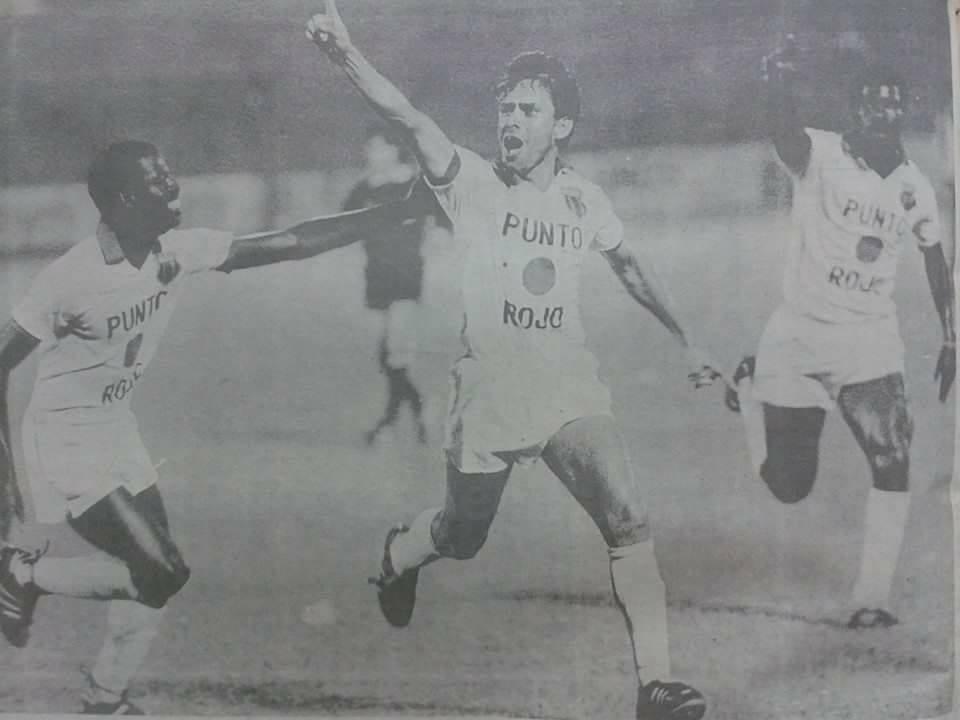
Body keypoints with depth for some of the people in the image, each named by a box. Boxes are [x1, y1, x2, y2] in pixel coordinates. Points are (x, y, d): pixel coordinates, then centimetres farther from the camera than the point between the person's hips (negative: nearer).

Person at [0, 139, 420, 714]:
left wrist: (402, 210, -9)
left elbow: (294, 242, -7)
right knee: (162, 572, -11)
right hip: (67, 440, -7)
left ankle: (107, 701, 29)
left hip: (117, 430, 7)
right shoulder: (71, 279, -25)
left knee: (156, 573, 10)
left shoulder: (179, 252, -8)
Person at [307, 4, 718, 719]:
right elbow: (409, 118, -27)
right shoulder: (473, 181, -10)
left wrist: (686, 339, 20)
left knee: (630, 525, -13)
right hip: (487, 400, -2)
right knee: (461, 535, 17)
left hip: (572, 394, 2)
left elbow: (631, 267, 18)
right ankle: (399, 555, 53)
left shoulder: (583, 198, 1)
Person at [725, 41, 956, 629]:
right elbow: (785, 130, -33)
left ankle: (872, 600, 4)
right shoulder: (821, 155, -10)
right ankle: (752, 388, 34)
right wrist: (780, 87, -55)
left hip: (872, 342, 4)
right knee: (789, 486, 5)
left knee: (894, 468, -11)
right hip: (800, 336, -3)